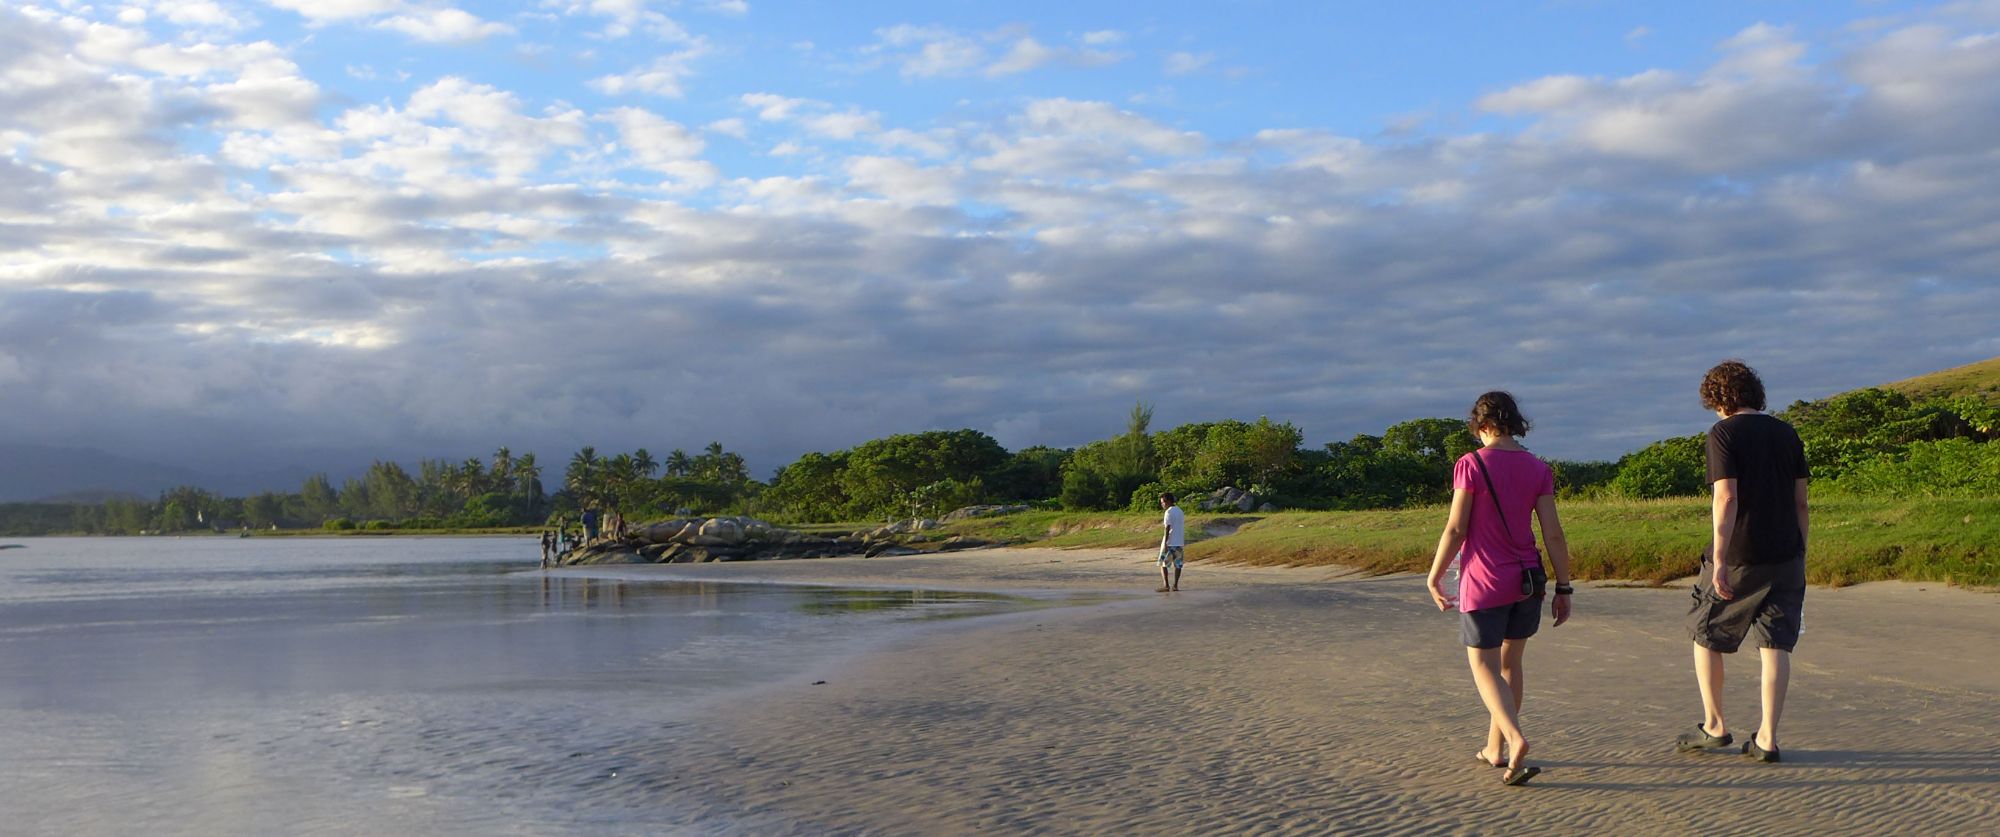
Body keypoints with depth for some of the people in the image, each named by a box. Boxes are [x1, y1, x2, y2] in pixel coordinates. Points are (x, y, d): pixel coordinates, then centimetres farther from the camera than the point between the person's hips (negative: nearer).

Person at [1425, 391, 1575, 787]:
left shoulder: (1471, 465, -12)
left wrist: (1434, 578, -2)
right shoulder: (1538, 469, 0)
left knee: (1484, 669, 4)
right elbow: (1553, 534, -2)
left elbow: (1455, 529, -13)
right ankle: (1495, 747, 28)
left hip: (1484, 583, -5)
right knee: (1511, 662, 19)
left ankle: (1516, 740, -18)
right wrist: (1563, 589, 4)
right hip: (1527, 580, 5)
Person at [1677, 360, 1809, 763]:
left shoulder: (1723, 433, -8)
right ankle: (1767, 737, 3)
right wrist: (1799, 555, 17)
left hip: (1738, 557, -5)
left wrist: (1719, 560, -17)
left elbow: (1727, 498, -16)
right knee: (1775, 645, 5)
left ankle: (1714, 726, 17)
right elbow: (1800, 501, 10)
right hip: (1784, 555, 5)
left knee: (1705, 635, 12)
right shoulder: (1786, 433, 9)